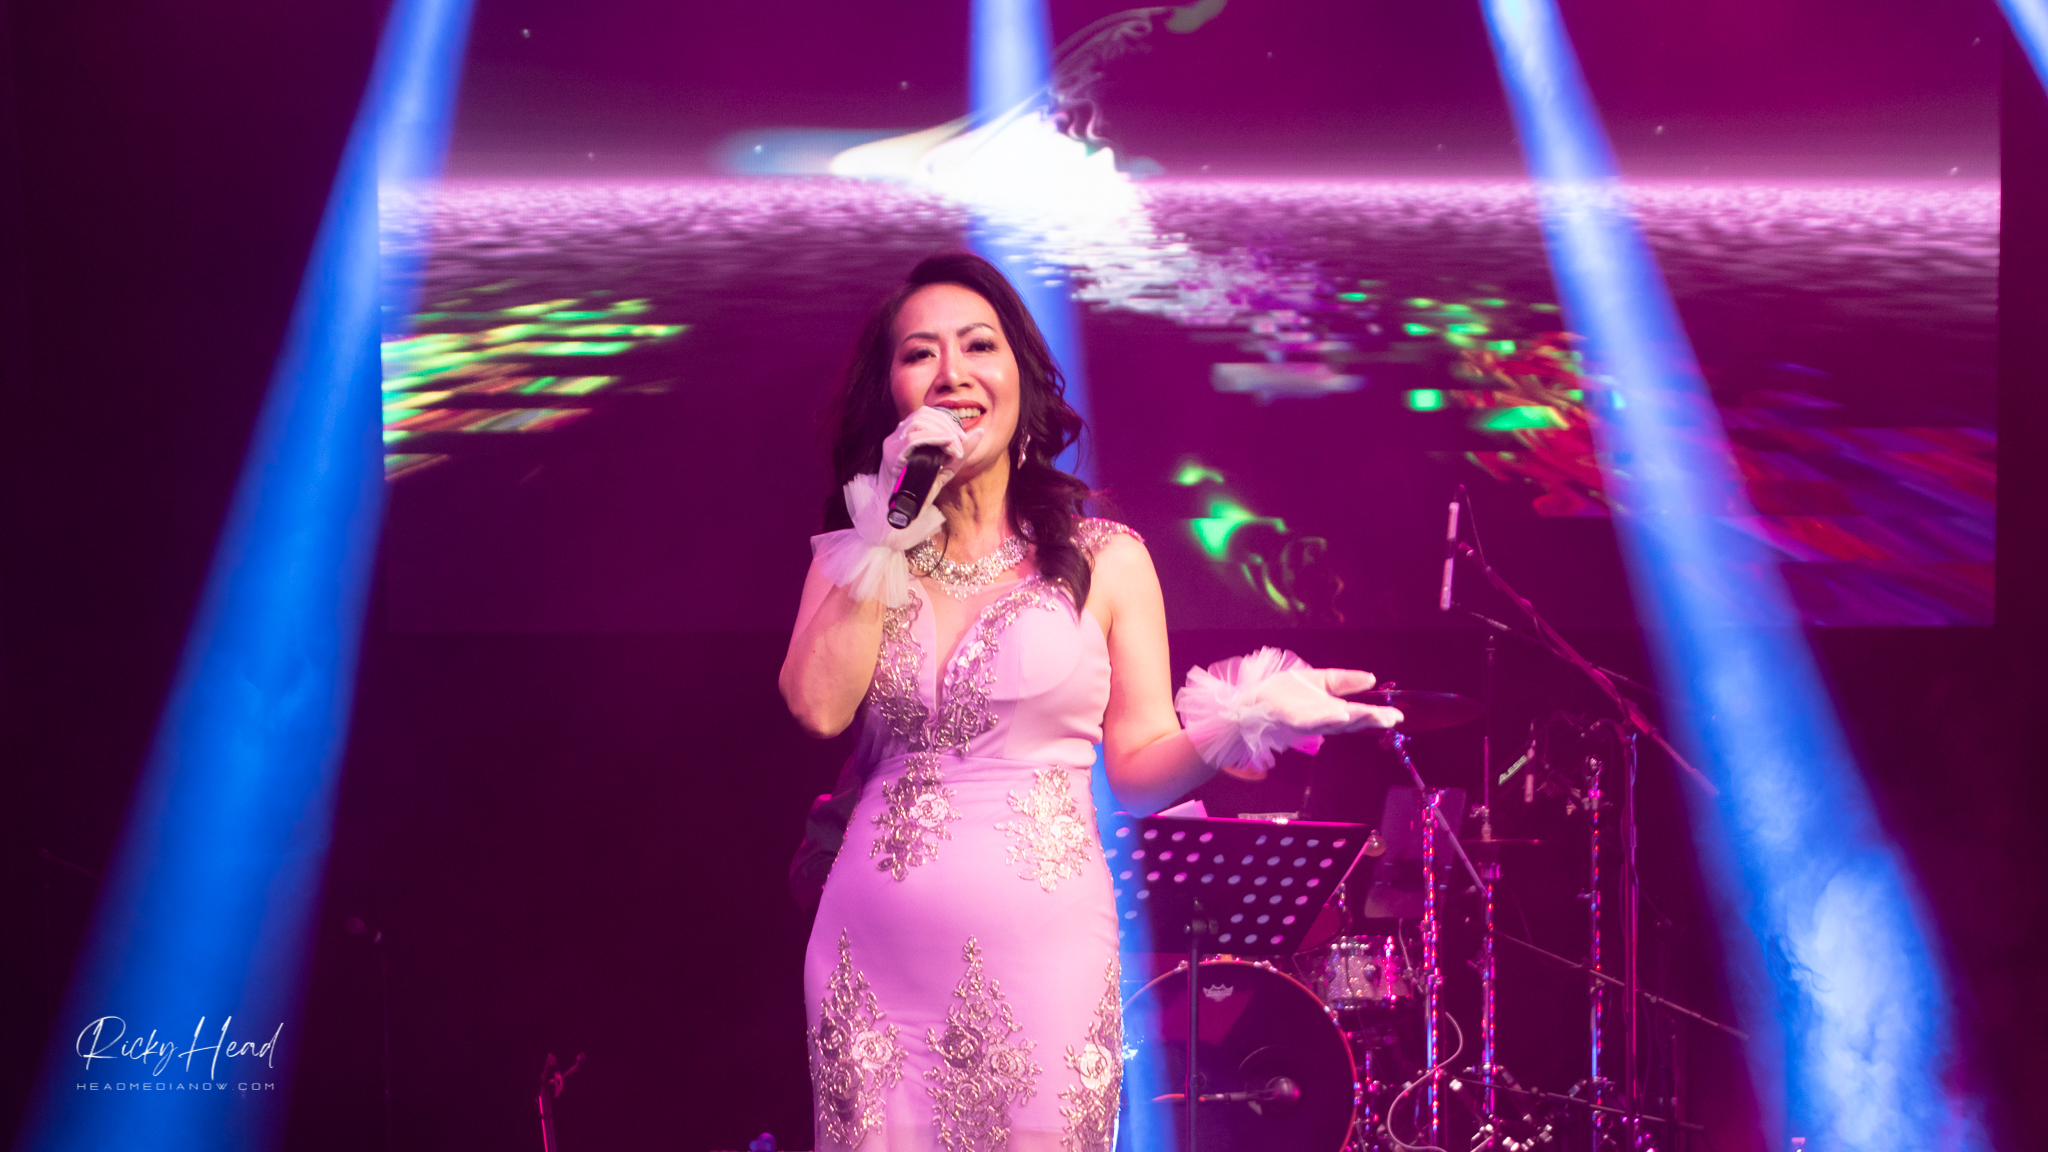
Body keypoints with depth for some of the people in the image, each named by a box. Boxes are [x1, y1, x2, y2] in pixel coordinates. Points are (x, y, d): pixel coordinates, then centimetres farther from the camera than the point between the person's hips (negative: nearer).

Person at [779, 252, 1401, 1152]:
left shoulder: (1104, 560, 1)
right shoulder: (854, 554, 7)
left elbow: (1139, 767, 0)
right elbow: (819, 706, -10)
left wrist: (1226, 730, -19)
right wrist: (889, 538, -8)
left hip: (1043, 964, -2)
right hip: (874, 967, 2)